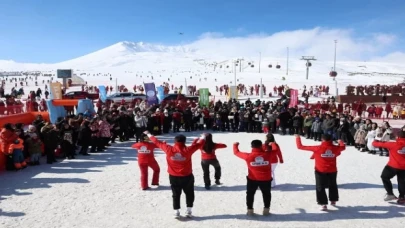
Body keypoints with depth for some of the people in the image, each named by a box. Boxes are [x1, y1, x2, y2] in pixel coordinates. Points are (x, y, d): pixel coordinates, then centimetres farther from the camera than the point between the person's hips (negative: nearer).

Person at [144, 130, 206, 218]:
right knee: (189, 194, 17)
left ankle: (176, 212, 16)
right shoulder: (187, 150, -16)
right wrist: (203, 137, 17)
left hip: (174, 177, 2)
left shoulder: (169, 149, -12)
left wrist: (149, 134, 12)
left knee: (176, 195, 15)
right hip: (187, 176, -1)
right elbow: (199, 144, -4)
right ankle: (189, 211, 17)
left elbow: (157, 142, -2)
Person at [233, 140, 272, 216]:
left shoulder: (248, 156, -17)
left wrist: (235, 145, 16)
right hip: (266, 179, 1)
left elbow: (236, 152, -3)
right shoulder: (267, 155, -14)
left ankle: (250, 210, 21)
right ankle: (266, 210, 24)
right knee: (266, 194, 23)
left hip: (252, 179, -1)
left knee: (250, 194, 19)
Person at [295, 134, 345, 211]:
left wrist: (298, 138, 0)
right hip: (332, 171, 4)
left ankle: (324, 204, 2)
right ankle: (333, 200, 40)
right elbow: (343, 147, 19)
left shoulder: (317, 148, -17)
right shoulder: (335, 148, -7)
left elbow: (300, 147, -16)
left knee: (320, 188, 6)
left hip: (321, 171, -4)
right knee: (333, 186, 26)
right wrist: (341, 142, 41)